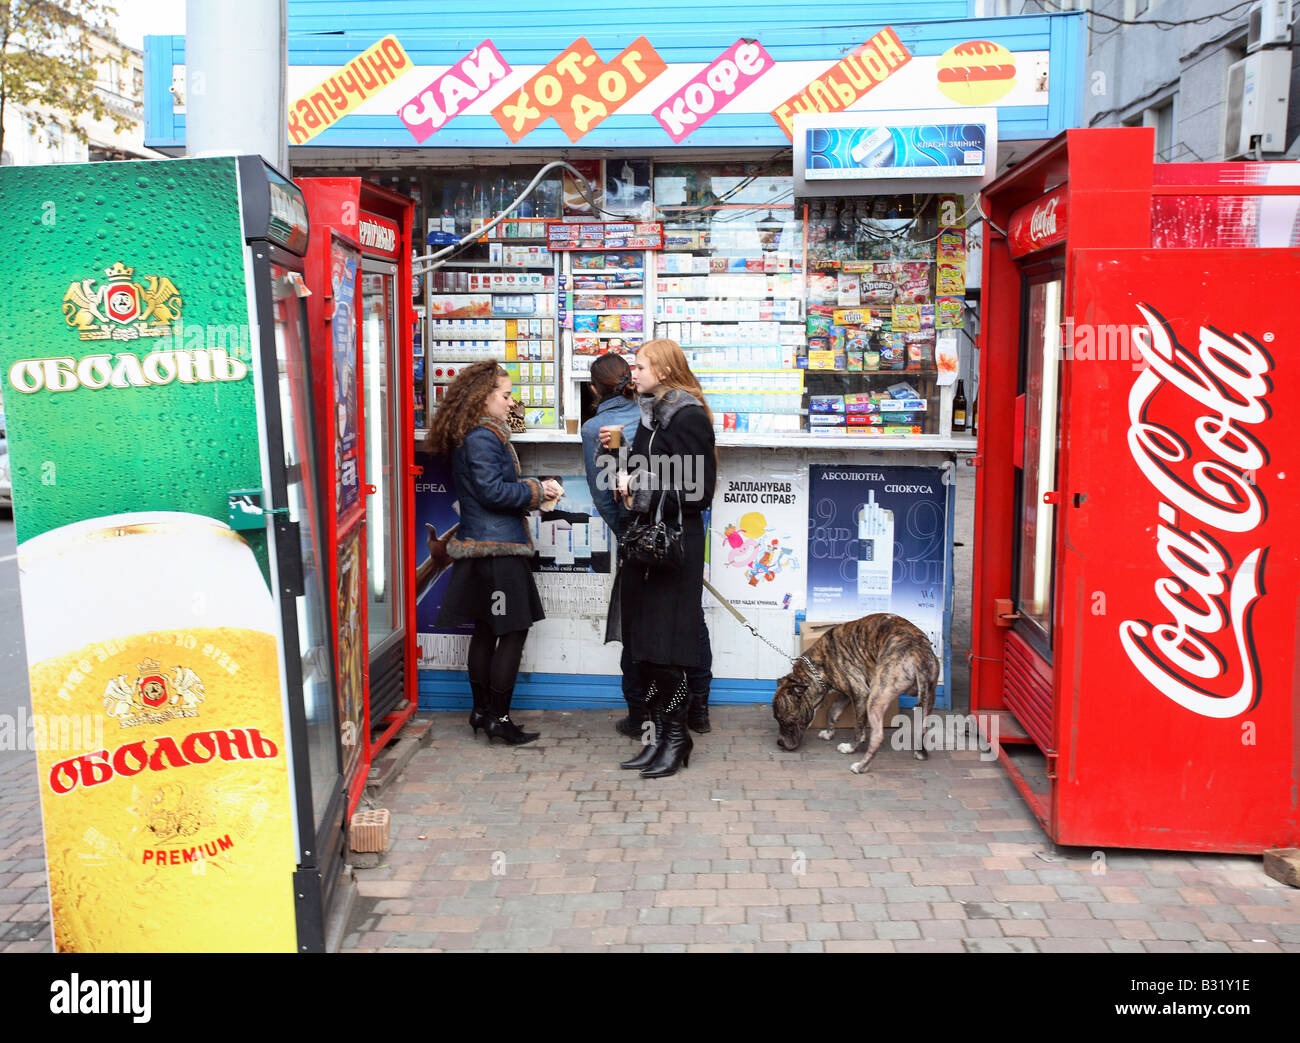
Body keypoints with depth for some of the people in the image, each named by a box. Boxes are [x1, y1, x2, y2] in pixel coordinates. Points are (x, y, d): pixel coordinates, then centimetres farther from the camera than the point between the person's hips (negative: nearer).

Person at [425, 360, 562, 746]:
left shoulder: (471, 435, 16)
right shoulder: (482, 437, -15)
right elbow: (493, 491, -19)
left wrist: (533, 490, 8)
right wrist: (537, 490, -9)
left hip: (481, 545, 10)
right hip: (498, 546, -10)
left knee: (485, 630, 15)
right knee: (513, 631, -4)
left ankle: (482, 710, 23)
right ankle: (499, 717, 0)